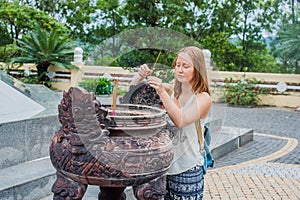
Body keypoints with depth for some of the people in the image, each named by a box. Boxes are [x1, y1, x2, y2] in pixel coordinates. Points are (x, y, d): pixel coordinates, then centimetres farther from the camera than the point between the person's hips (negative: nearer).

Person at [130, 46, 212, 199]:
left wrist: (162, 93, -30)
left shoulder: (203, 98, -8)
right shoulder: (170, 91, 3)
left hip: (187, 170, -3)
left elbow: (180, 121, -23)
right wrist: (140, 75, -16)